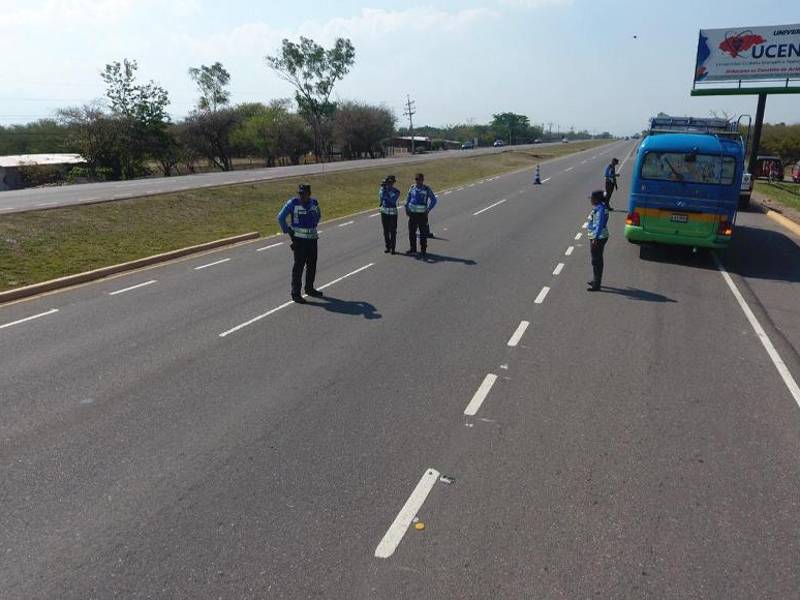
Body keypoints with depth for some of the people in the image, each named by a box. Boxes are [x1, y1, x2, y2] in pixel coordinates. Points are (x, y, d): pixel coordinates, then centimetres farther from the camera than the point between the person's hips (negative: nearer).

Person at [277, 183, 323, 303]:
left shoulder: (314, 202, 3)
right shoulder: (293, 203, -11)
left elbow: (318, 215, 24)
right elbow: (281, 217, -7)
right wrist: (288, 231, -7)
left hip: (312, 238, 5)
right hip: (299, 238, -5)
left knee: (312, 264, 13)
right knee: (299, 265, -6)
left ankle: (309, 289, 28)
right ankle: (295, 293, 0)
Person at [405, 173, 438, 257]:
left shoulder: (427, 189, -6)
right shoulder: (412, 188, 6)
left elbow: (434, 200, -5)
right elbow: (408, 198, 18)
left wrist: (428, 210, -11)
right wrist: (406, 207, 5)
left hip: (422, 214, -4)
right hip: (412, 213, 4)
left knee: (423, 233, 1)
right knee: (411, 232, 9)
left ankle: (423, 250, 9)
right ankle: (412, 249, 22)